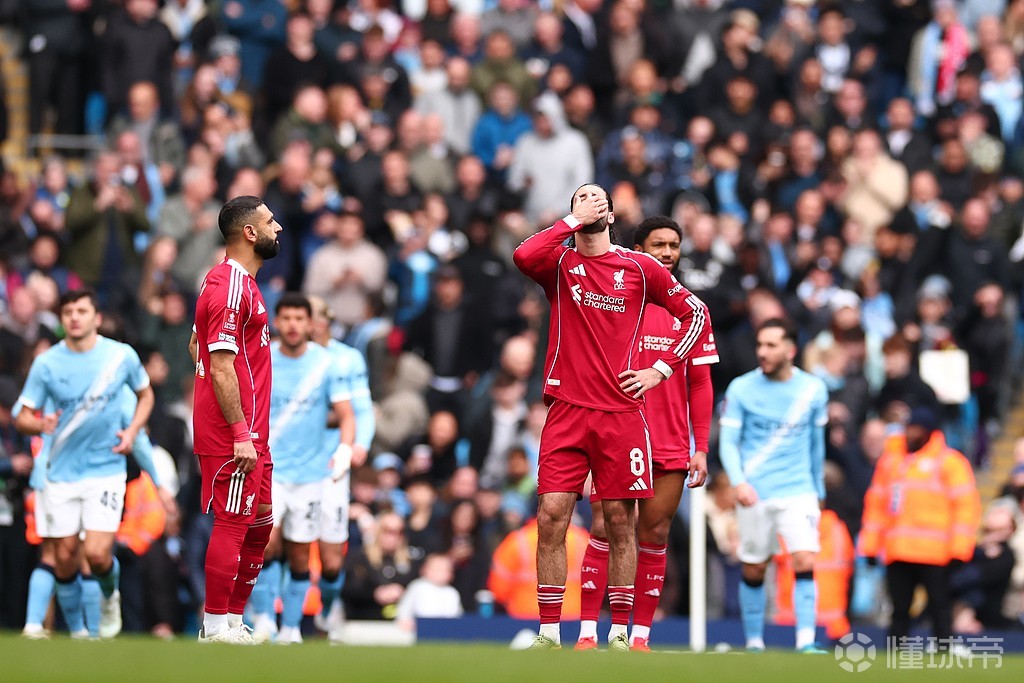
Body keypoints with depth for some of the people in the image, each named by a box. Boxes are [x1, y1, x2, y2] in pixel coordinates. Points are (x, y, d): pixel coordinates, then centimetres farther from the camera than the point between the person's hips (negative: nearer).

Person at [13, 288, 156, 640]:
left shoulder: (122, 355, -3)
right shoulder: (46, 363, -4)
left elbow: (145, 394, 15)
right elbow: (21, 417, 0)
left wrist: (132, 431, -2)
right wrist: (39, 424, -24)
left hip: (106, 469, -1)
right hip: (61, 473, 1)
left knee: (97, 553, -15)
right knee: (65, 558, 3)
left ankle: (110, 595, 19)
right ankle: (77, 633, 22)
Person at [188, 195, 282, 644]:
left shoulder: (240, 282, 15)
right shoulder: (230, 287, -17)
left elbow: (197, 347, 23)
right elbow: (221, 368, -21)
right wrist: (241, 434, -22)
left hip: (249, 431, 10)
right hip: (233, 435, -10)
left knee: (260, 525, 14)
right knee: (232, 524, -6)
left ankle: (233, 620, 20)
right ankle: (217, 628, -1)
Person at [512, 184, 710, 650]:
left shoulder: (639, 268, 8)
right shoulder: (560, 263, 7)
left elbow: (695, 313, 14)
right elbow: (523, 256, -16)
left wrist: (660, 369, 5)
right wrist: (574, 222, -10)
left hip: (622, 414, 0)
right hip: (567, 412, 0)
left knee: (621, 524, 2)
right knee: (551, 519, -7)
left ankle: (619, 634, 9)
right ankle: (548, 634, -1)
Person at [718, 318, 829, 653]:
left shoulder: (813, 389, 3)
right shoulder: (741, 389, -2)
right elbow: (728, 442, -2)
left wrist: (819, 491, 19)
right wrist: (739, 481, -19)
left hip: (798, 490, 0)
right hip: (754, 494, 0)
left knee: (805, 561, -15)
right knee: (753, 570, 4)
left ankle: (806, 641, -18)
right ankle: (754, 641, 18)